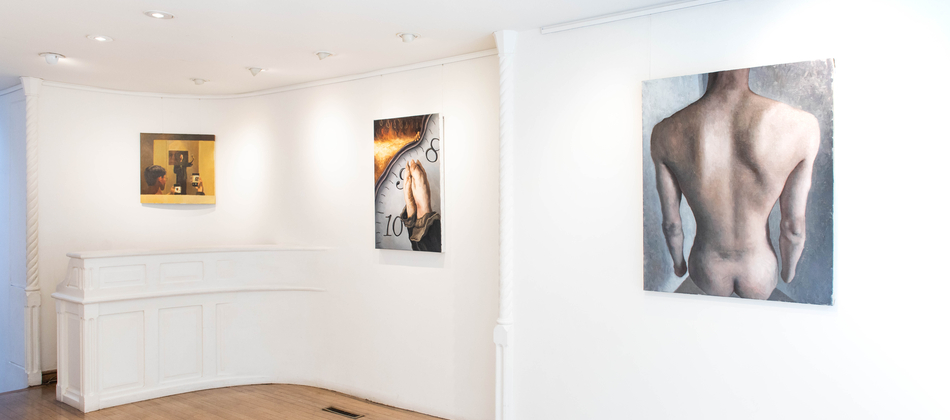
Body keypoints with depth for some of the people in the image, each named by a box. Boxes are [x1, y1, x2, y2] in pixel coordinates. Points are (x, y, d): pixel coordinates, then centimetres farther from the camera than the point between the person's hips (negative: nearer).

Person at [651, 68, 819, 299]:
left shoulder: (665, 134, -24)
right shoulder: (801, 126, -26)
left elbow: (671, 223, -9)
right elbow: (794, 228, -13)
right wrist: (788, 273, 8)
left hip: (707, 273, 0)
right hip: (759, 275, 0)